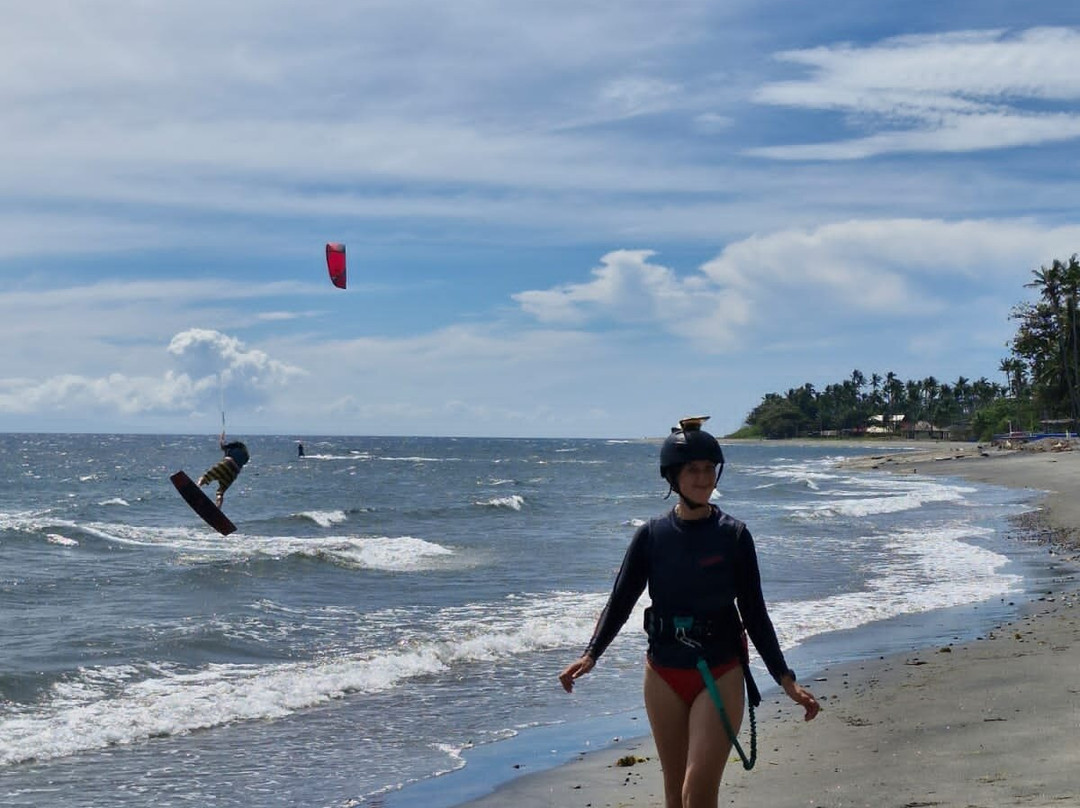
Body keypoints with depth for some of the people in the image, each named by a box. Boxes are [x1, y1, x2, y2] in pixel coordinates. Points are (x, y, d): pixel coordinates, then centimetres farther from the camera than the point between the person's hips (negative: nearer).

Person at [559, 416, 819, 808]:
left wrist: (786, 680, -5)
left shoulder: (733, 536, -4)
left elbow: (754, 613, 0)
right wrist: (591, 654, -16)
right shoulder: (651, 536, 0)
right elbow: (620, 602, 0)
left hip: (720, 674, -2)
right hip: (664, 675, 2)